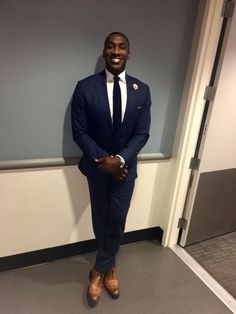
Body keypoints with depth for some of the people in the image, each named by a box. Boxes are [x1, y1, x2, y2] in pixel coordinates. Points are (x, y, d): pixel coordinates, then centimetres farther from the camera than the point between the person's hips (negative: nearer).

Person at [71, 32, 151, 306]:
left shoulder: (141, 90, -4)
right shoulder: (85, 87, -10)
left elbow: (142, 134, -6)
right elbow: (79, 132, -10)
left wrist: (119, 159, -20)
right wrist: (103, 159, -19)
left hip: (126, 166, 1)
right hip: (97, 165, -1)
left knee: (116, 221, 9)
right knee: (100, 220, 17)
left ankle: (100, 270, 36)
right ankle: (109, 266, 45)